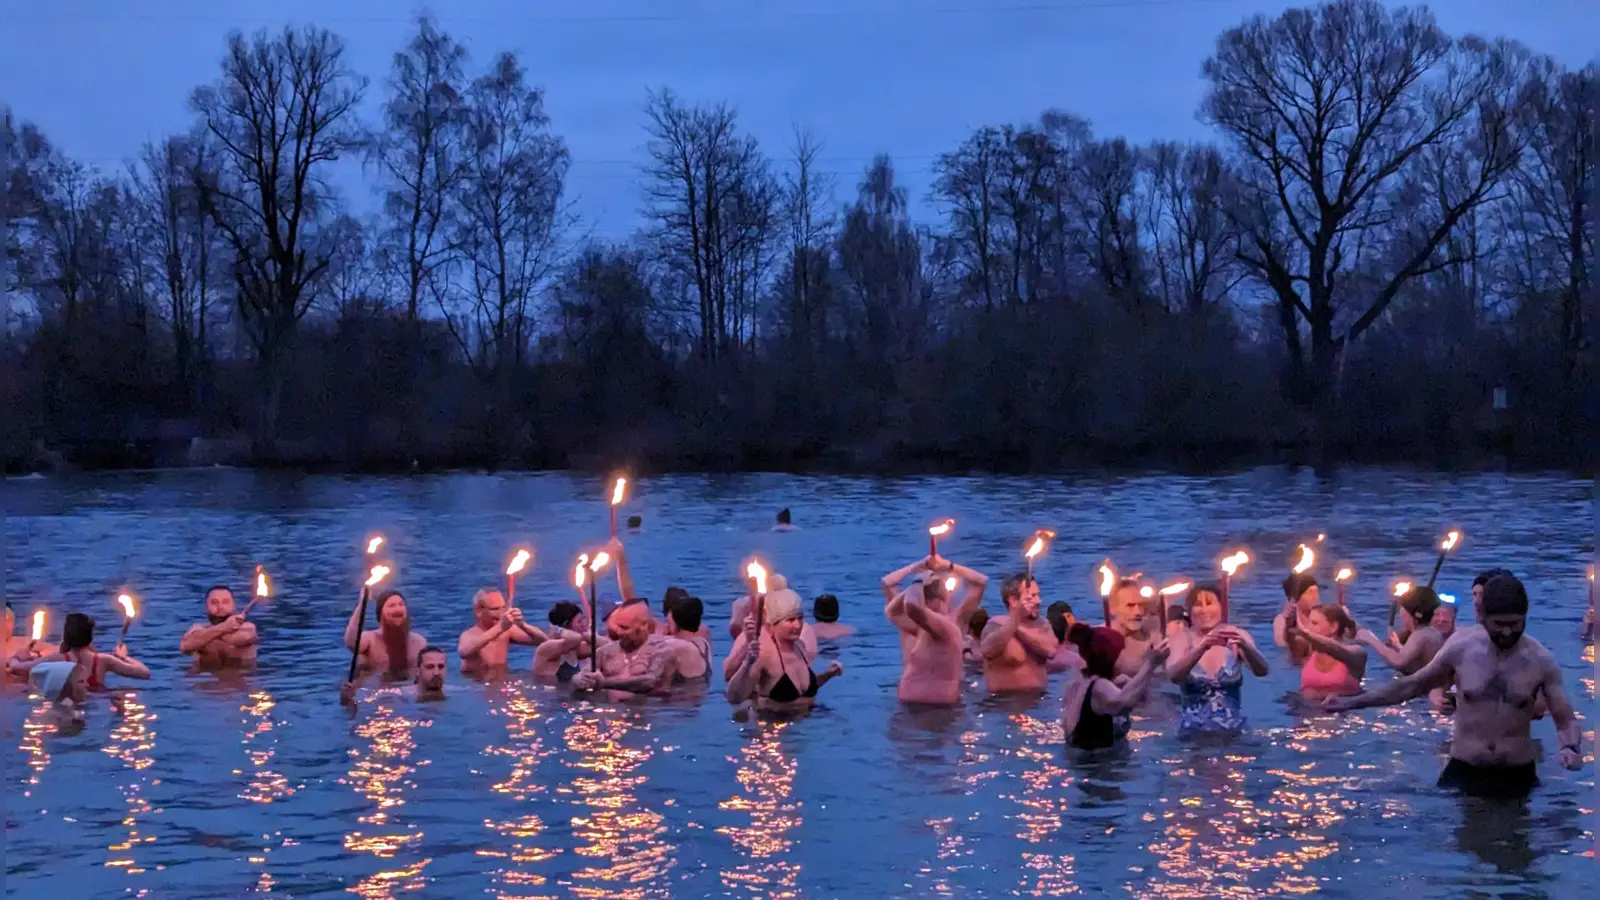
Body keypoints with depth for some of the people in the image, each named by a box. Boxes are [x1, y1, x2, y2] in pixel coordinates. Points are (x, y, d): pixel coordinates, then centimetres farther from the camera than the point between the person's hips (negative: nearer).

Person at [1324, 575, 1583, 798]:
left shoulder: (1541, 661, -8)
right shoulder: (1461, 648, -6)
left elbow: (1566, 719, -4)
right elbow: (1412, 685, 8)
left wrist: (1571, 747, -28)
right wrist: (1354, 702, 7)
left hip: (1518, 776, 0)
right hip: (1463, 772, 0)